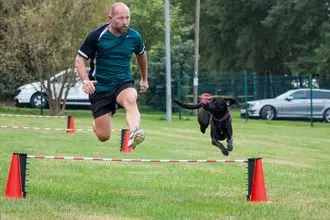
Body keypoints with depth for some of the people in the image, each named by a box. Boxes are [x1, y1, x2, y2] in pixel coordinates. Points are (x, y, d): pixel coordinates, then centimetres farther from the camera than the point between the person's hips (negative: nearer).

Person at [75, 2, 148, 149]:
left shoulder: (134, 37, 0)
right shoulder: (97, 35, -9)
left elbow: (141, 54, 22)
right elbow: (79, 59, -4)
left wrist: (144, 79, 31)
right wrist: (85, 80, -21)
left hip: (123, 83, 1)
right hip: (100, 87, -1)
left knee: (131, 99, -37)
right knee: (104, 136, -3)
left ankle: (133, 134, -60)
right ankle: (96, 124, 35)